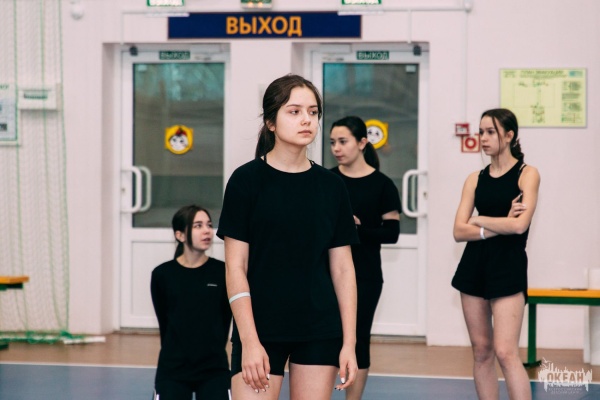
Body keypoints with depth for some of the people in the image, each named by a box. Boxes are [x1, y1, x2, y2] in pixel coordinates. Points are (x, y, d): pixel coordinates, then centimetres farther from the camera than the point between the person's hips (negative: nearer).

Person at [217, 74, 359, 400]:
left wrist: (349, 342, 1)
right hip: (261, 331, -3)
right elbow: (236, 267, -6)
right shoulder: (247, 180, -4)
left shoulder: (331, 186, 5)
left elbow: (342, 269, 7)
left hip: (320, 332, 3)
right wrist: (249, 341, -12)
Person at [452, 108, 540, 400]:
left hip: (508, 267, -5)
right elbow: (460, 231, 0)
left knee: (505, 352, -15)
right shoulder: (475, 179, 9)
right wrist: (498, 227, -12)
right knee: (481, 351, 6)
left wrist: (480, 220, -4)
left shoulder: (527, 174, -2)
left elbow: (520, 225, -15)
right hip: (474, 266, 5)